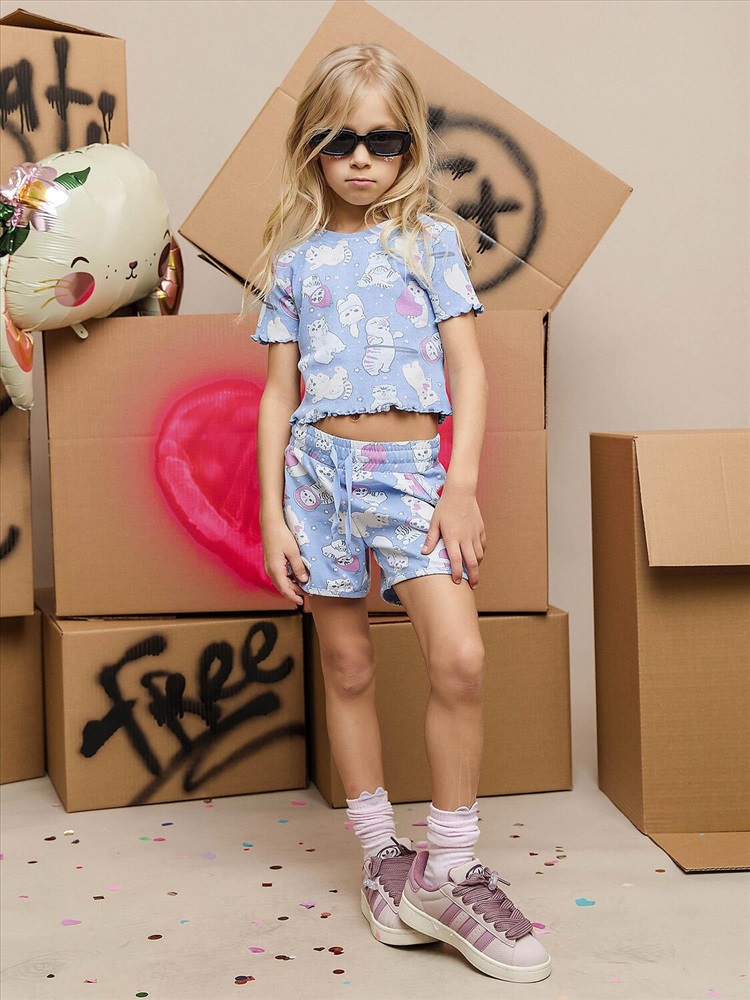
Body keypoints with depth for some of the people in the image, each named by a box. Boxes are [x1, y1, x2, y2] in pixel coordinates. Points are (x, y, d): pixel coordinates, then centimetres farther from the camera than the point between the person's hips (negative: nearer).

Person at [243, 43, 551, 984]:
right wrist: (271, 513, 1)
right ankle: (382, 855, 23)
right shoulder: (295, 258, 9)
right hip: (320, 464, 2)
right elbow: (279, 391, 8)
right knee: (346, 668, 7)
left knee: (460, 658, -16)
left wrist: (463, 485, -9)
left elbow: (466, 367, 2)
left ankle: (448, 872, -1)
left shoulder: (431, 239, 7)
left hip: (410, 466, -1)